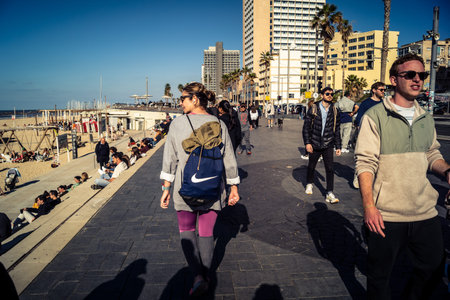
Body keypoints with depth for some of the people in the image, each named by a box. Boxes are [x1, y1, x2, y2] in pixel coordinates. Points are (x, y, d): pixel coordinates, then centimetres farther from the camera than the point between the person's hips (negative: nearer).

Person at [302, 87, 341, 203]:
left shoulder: (334, 111, 4)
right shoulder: (314, 108, -3)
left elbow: (337, 130, 10)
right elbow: (306, 126, -3)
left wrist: (338, 146, 8)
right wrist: (307, 142, -11)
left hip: (328, 145, 1)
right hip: (315, 144, -1)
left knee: (330, 169, -7)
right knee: (311, 166, 14)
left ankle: (329, 194, -2)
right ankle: (309, 184, 39)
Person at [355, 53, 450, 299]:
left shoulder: (426, 119, 9)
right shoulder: (375, 116, -9)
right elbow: (366, 163, -14)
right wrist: (369, 207, -21)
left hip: (425, 213, 6)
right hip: (385, 214, -5)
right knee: (379, 275, 11)